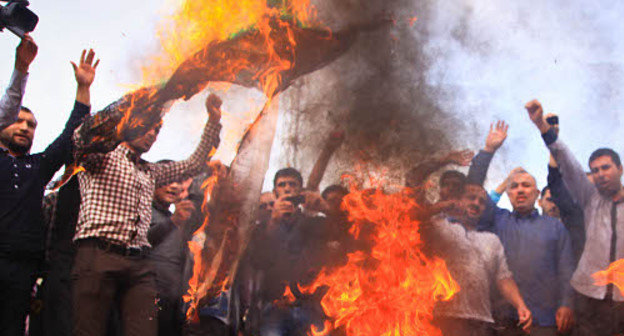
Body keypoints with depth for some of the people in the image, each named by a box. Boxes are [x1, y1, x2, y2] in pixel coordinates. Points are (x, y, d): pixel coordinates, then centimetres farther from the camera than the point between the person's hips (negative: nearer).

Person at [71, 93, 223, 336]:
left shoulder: (150, 172, 31)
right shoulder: (100, 156, 12)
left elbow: (194, 164, 31)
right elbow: (81, 138, -10)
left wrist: (213, 122, 24)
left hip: (139, 264, 5)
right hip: (98, 255, -5)